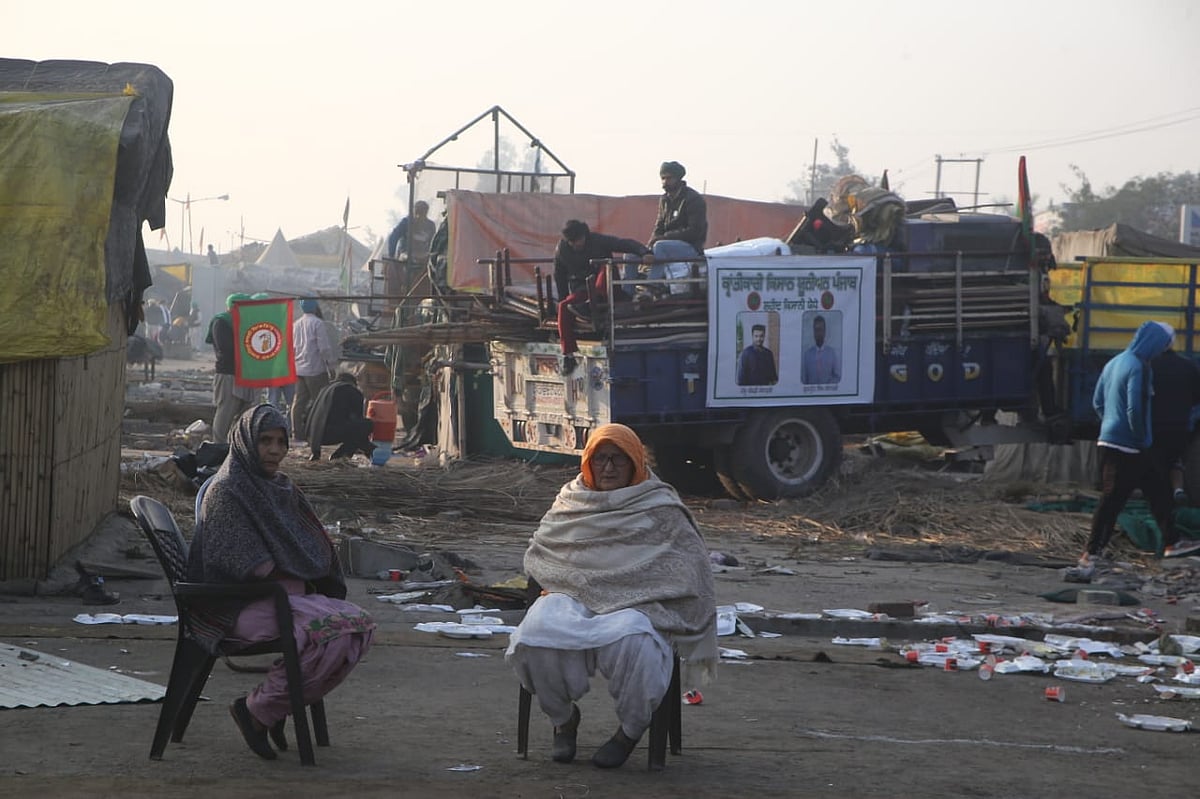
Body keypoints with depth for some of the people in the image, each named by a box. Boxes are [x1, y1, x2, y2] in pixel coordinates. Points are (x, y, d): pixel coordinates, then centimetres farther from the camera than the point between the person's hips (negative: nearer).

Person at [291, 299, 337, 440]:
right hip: (315, 369, -7)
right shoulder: (318, 324, -10)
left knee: (299, 401, 7)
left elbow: (291, 347, 18)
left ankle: (298, 431, 7)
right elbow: (325, 347, -14)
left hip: (298, 369, 7)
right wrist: (332, 365, -6)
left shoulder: (295, 325, 13)